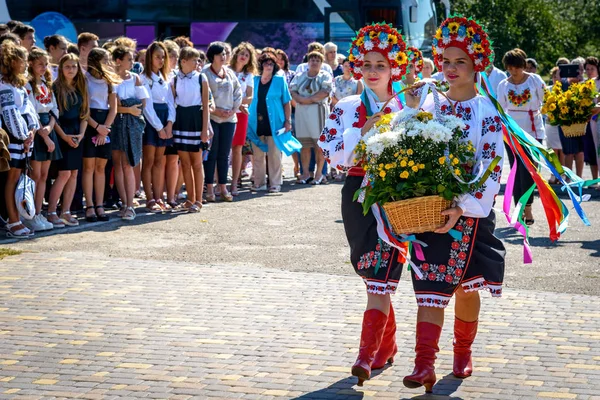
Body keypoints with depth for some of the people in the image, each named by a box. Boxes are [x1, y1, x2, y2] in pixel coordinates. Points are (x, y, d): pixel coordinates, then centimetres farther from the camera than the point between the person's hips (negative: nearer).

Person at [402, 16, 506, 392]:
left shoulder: (487, 113, -5)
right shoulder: (430, 104, 6)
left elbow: (491, 169, -12)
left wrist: (462, 207, -21)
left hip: (471, 213, -2)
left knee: (466, 285, 10)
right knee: (431, 287, -6)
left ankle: (463, 353, 29)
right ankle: (425, 364, -11)